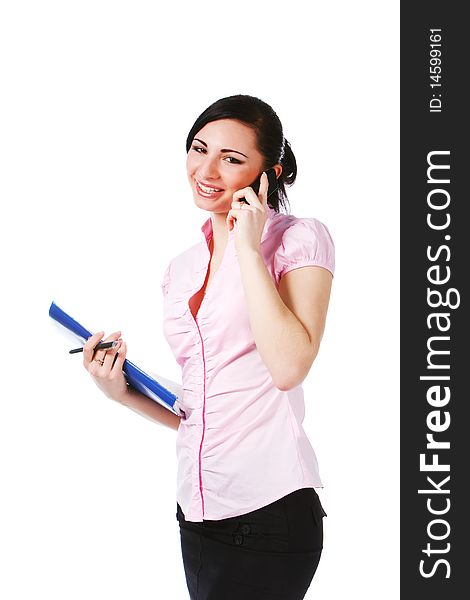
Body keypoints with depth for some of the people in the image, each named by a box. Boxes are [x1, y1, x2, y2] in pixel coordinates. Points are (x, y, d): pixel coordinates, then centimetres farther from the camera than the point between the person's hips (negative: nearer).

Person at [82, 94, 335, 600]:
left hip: (268, 510, -6)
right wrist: (122, 393, 2)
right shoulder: (181, 269, 13)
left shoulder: (300, 238, -5)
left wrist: (248, 248, -15)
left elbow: (288, 367, -22)